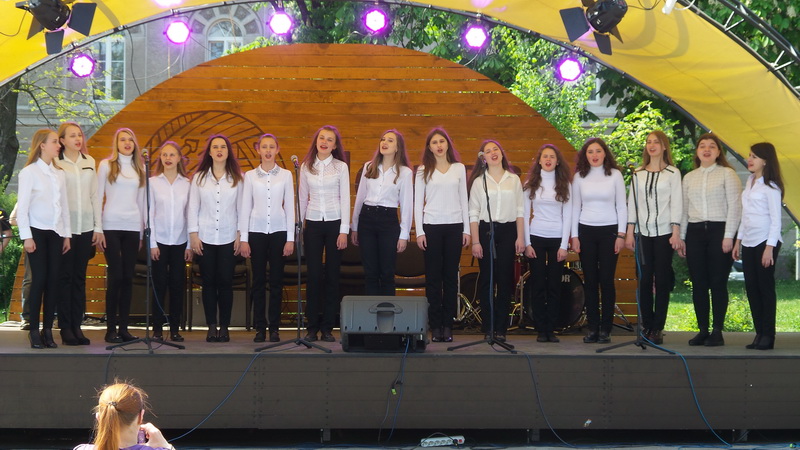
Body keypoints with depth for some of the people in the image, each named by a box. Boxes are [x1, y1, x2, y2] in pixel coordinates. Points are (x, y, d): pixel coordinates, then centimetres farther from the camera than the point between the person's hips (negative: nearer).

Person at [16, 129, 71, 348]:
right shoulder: (29, 172, -6)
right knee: (39, 279, -8)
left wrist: (67, 234, 10)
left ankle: (48, 329, 5)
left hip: (55, 233, 5)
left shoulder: (59, 173, 11)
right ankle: (34, 330, -2)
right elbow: (22, 207, -8)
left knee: (54, 280, 0)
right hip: (37, 231, -5)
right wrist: (26, 237, -13)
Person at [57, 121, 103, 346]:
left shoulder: (89, 162, 11)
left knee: (80, 277, 6)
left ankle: (77, 326, 10)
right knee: (66, 277, -1)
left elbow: (95, 195, 12)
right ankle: (66, 328, 3)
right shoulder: (56, 163, -2)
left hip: (86, 228, 4)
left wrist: (98, 227, 7)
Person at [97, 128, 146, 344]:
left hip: (133, 226, 3)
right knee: (116, 276, -8)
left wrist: (143, 231, 11)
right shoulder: (106, 165, 4)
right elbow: (98, 196, 2)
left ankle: (123, 327, 6)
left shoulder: (140, 168, 13)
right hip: (111, 225, -3)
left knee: (128, 277, 2)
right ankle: (111, 328, -2)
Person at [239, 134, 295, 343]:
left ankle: (274, 328, 6)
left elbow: (290, 206, 5)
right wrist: (243, 238, -1)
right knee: (258, 280, 1)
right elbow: (245, 207, 5)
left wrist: (291, 238, -1)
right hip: (256, 230, 0)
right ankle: (260, 327, 6)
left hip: (279, 231, 0)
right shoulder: (250, 176, 5)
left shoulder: (286, 175, 6)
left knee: (276, 280, 1)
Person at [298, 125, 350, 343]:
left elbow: (345, 199, -1)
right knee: (313, 275, -1)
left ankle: (327, 327, 6)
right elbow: (302, 198, 11)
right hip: (313, 224, 1)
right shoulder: (306, 167, 7)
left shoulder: (341, 167, 2)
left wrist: (344, 230, -7)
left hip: (334, 222, -1)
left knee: (332, 275, 1)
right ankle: (312, 326, 5)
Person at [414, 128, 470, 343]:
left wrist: (466, 230, 5)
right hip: (431, 226, -1)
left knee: (451, 276, 0)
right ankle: (435, 326, 1)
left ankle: (448, 325, 4)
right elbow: (418, 202, 4)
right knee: (433, 277, -2)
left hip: (455, 226, 1)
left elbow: (463, 200, 10)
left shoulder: (459, 168, 10)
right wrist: (419, 232, -4)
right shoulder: (423, 170, 5)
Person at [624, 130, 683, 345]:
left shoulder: (673, 173, 2)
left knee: (662, 280, -2)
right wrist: (629, 232, 7)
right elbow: (632, 203, 12)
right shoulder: (638, 174, 12)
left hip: (664, 233, -3)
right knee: (644, 280, 0)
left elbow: (677, 203, -2)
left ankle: (658, 328, 2)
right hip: (643, 232, 3)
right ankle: (647, 326, 6)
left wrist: (676, 232, -8)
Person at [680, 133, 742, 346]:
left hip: (718, 230, -4)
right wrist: (681, 236, 10)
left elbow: (734, 205, -5)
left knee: (718, 283, -4)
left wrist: (729, 236, -12)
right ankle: (702, 330, 9)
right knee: (698, 284, 3)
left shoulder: (727, 174, 0)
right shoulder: (689, 177, 14)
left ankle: (717, 331, 2)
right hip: (695, 232, 4)